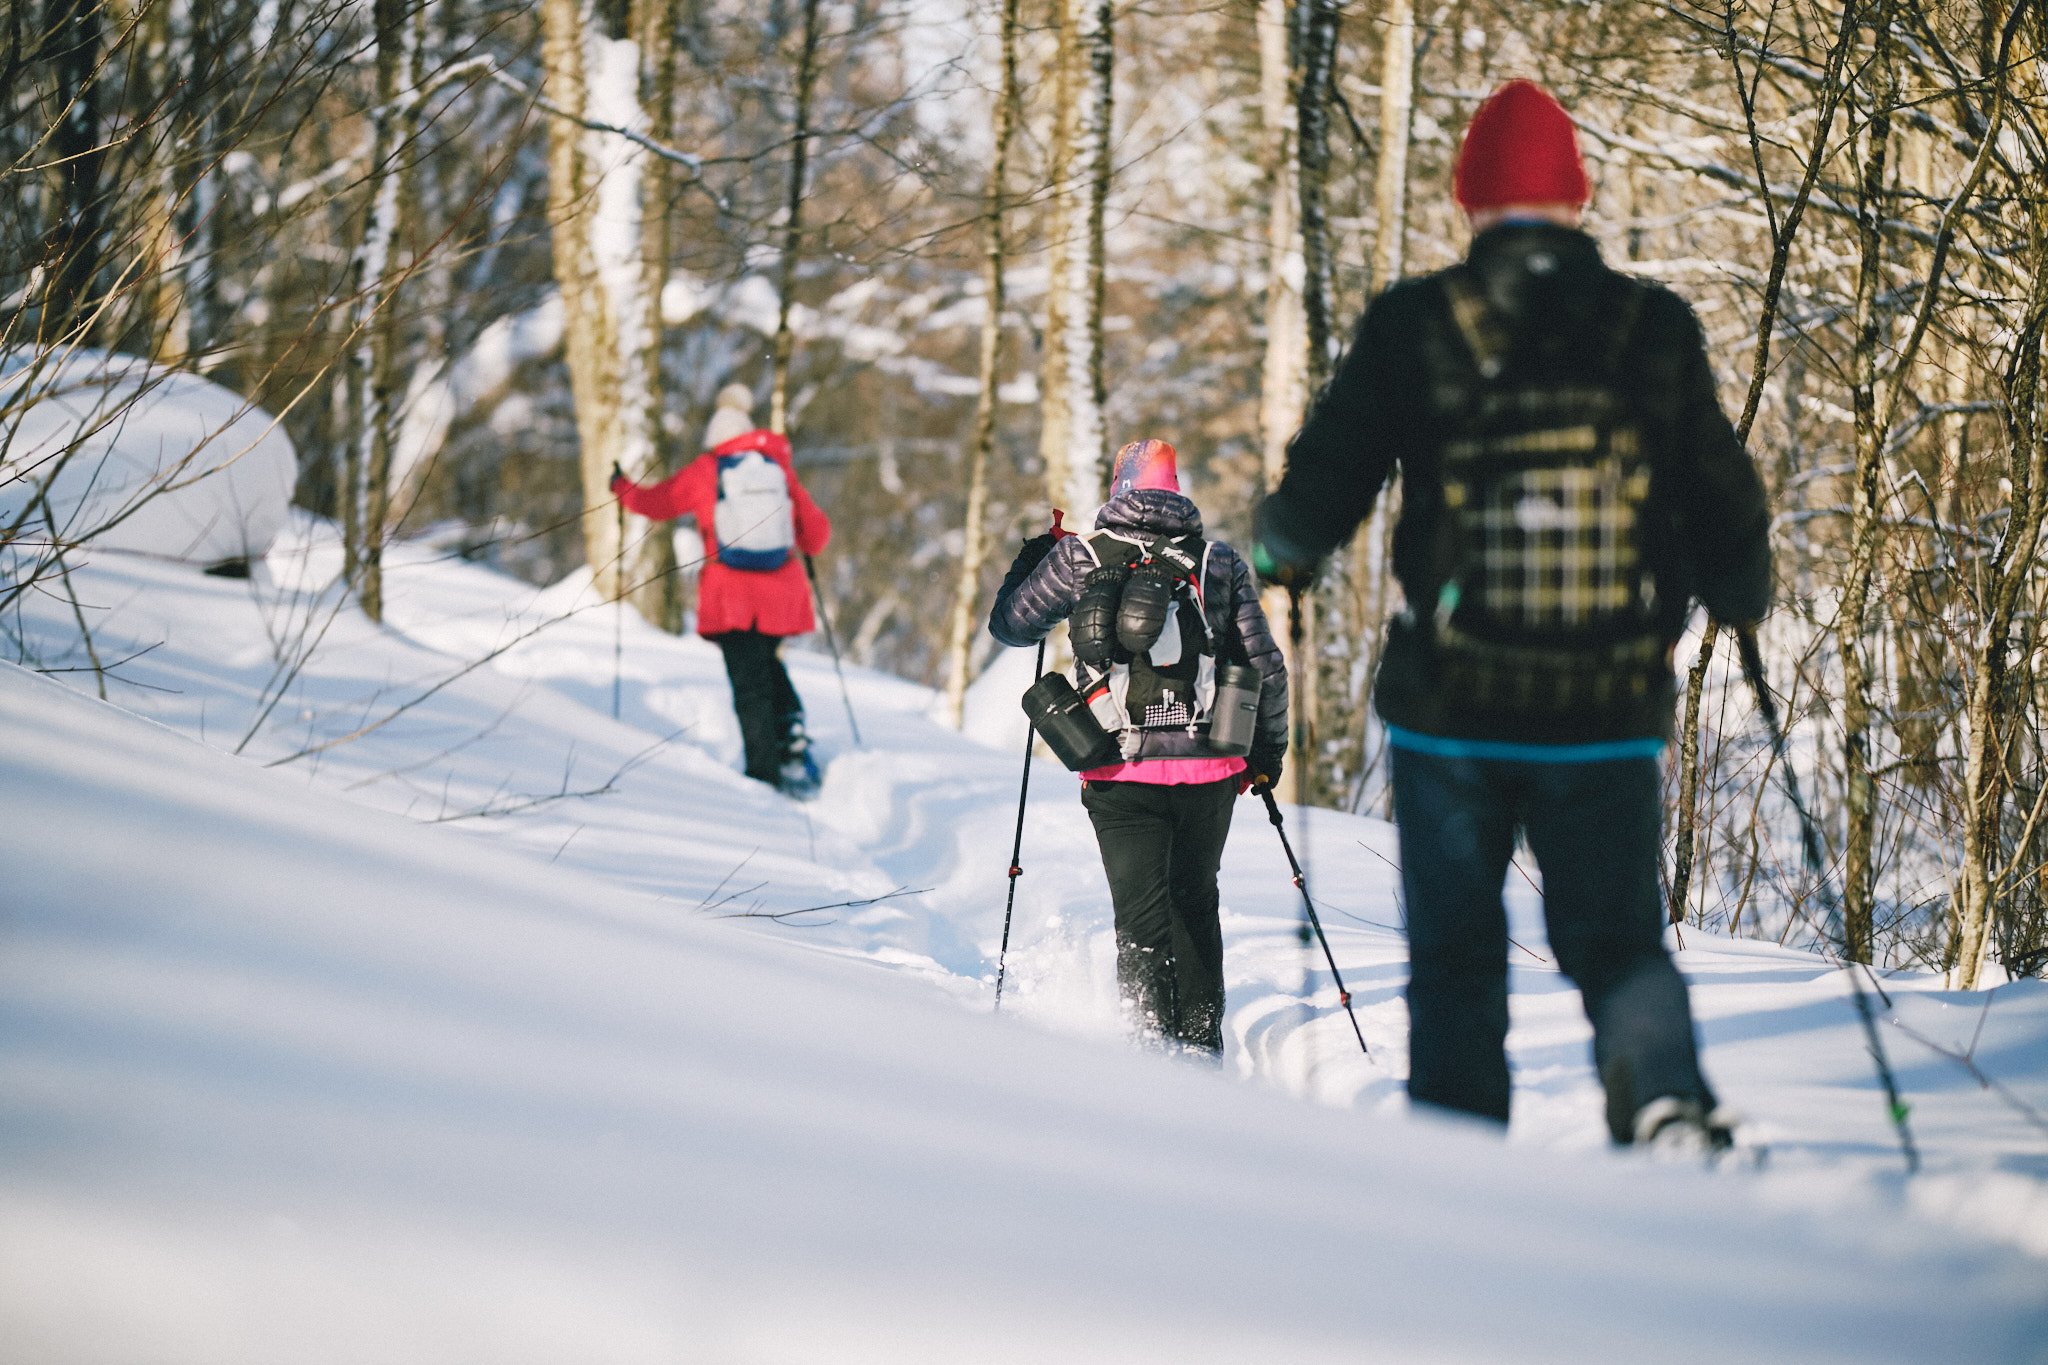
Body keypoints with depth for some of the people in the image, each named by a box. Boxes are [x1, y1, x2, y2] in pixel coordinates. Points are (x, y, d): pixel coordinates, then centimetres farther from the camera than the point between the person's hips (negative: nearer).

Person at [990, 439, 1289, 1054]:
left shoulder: (1080, 558, -1)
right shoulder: (1221, 563, 6)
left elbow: (1008, 624, 10)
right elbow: (1266, 668, 8)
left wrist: (1032, 559, 28)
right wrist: (1268, 752, 21)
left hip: (1123, 771, -2)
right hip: (1211, 767, 2)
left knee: (1141, 913, 0)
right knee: (1195, 904, 18)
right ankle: (1202, 1044, 21)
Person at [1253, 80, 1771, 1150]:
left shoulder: (1413, 327, -6)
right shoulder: (1656, 331, -2)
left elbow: (1318, 492, -3)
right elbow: (1725, 507, 3)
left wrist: (1276, 555, 20)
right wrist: (1737, 593, 25)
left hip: (1449, 704, -1)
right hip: (1610, 710, 1)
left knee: (1454, 952, 13)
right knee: (1618, 939, 12)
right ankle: (1666, 1099, -14)